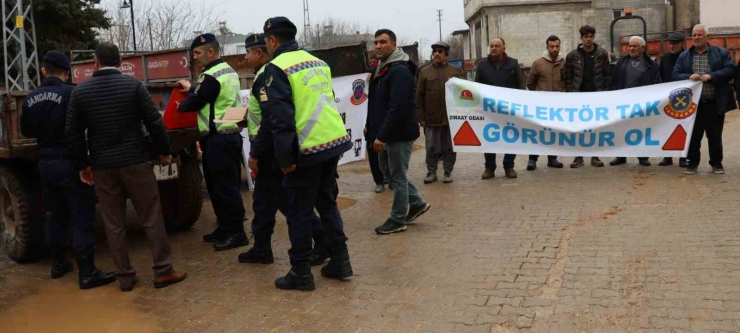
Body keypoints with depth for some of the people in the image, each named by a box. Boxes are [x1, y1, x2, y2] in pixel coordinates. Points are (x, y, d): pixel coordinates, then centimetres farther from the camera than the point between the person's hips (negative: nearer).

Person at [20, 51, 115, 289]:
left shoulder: (30, 98, 5)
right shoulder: (71, 93, -15)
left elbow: (26, 131, 15)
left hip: (45, 163, 7)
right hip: (70, 163, -6)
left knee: (58, 216, 19)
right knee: (82, 218, -3)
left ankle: (58, 264, 28)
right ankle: (87, 273, -2)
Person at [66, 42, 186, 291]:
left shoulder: (79, 91, 2)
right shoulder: (133, 84, -5)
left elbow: (73, 133, 2)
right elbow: (154, 122, -7)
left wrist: (82, 164, 11)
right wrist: (164, 151, 4)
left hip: (102, 166, 2)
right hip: (135, 161, -2)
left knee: (113, 224, 10)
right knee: (151, 218, 5)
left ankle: (125, 277, 15)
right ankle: (163, 271, 8)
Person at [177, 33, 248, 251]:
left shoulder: (211, 76, -15)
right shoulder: (228, 71, 16)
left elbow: (195, 102, -8)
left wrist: (179, 106, 11)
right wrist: (192, 88, 33)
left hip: (218, 139, -10)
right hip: (229, 134, 10)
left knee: (224, 186, -6)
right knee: (222, 185, 14)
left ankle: (236, 232, -2)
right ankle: (226, 228, 21)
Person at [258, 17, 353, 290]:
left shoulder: (277, 68, -10)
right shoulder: (318, 63, 15)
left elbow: (280, 117, -16)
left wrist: (284, 157, -14)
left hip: (307, 150, -7)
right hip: (334, 142, 8)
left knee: (299, 212, 4)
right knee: (327, 203, 19)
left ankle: (300, 273, 11)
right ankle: (340, 260, 23)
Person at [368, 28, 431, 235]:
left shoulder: (400, 71, -18)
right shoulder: (382, 69, 14)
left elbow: (398, 108, -26)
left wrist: (381, 136, -26)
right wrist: (375, 130, 16)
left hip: (399, 134, -10)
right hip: (388, 133, 10)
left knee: (398, 176, 1)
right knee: (389, 170, 19)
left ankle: (397, 220, 13)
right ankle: (417, 203, 32)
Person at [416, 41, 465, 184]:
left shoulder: (456, 71, 5)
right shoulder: (425, 72, 5)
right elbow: (419, 96, 3)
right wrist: (421, 117, -2)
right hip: (431, 118, 0)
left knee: (449, 147, 7)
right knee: (431, 147, 5)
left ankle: (448, 172, 17)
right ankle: (431, 172, 16)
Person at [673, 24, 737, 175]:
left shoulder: (722, 53, 4)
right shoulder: (684, 56, 8)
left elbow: (731, 70, -5)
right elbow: (675, 75, 4)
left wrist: (711, 76, -18)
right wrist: (689, 77, -16)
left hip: (715, 104, -1)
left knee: (715, 136, 8)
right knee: (693, 135, 7)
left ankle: (716, 163, 20)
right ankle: (693, 163, 16)